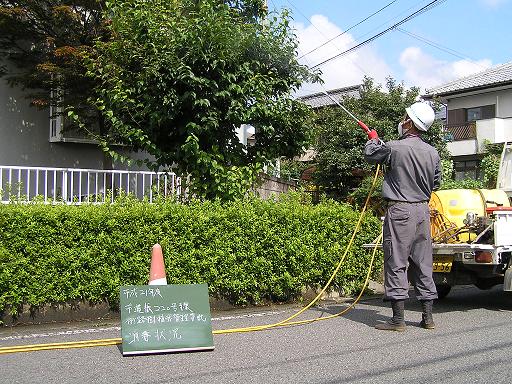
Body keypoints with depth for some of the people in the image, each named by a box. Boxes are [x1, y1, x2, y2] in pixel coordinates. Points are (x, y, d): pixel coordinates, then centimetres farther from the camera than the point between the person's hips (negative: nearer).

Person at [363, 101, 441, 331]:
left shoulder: (395, 148, -12)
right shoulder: (432, 153, 6)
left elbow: (370, 155, 6)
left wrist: (373, 139, 26)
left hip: (399, 210, -6)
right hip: (423, 210, 6)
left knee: (396, 263, -2)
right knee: (423, 263, 11)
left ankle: (398, 319, -1)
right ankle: (428, 317, 17)